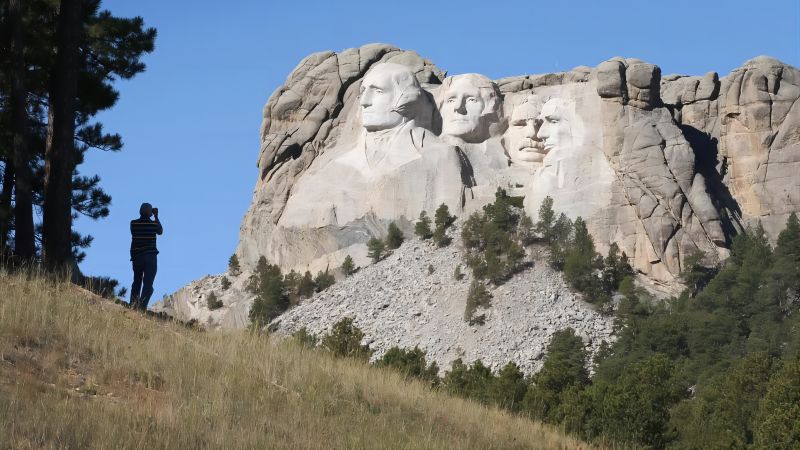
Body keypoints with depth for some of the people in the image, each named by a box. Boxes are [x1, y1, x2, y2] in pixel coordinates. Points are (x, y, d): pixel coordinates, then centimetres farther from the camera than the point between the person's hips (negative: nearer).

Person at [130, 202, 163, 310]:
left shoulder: (133, 223, -2)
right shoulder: (153, 224, -5)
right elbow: (160, 231, 17)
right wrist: (156, 217, 21)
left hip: (136, 257, 3)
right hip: (150, 257, -3)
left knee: (136, 282, 17)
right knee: (148, 284, -5)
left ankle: (133, 305, 7)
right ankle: (142, 307, -19)